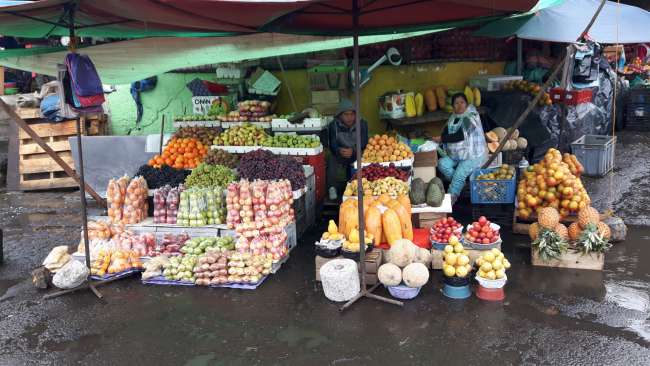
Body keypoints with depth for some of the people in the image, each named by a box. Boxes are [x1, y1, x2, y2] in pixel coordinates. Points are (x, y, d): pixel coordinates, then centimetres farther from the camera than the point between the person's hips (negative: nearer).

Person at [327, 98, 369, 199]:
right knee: (332, 159, -29)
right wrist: (339, 150, -41)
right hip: (339, 154, 0)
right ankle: (332, 187, -7)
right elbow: (332, 145, -16)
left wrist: (353, 150, -38)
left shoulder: (362, 124, -8)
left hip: (356, 153, 1)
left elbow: (363, 143, -16)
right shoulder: (334, 125, -9)